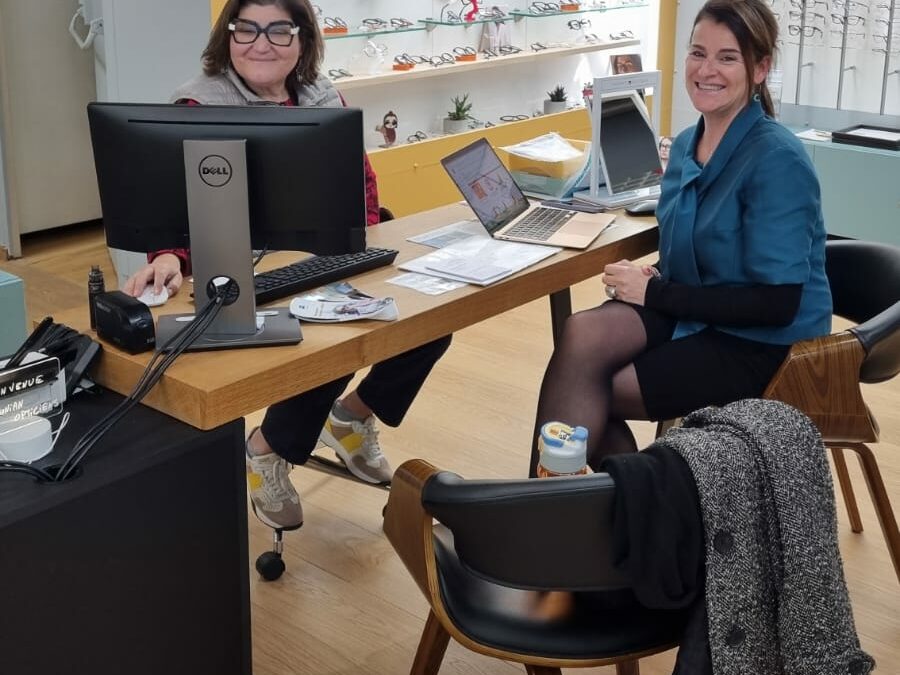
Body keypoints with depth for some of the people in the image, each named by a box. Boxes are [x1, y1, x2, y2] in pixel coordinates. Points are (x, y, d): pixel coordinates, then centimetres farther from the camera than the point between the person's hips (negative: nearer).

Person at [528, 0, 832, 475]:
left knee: (585, 390, -19)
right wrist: (651, 275, -6)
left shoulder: (778, 161, -18)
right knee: (583, 334, -23)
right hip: (696, 316, 7)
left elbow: (776, 304, -22)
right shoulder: (686, 144, 6)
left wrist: (655, 294, -19)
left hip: (763, 345, -6)